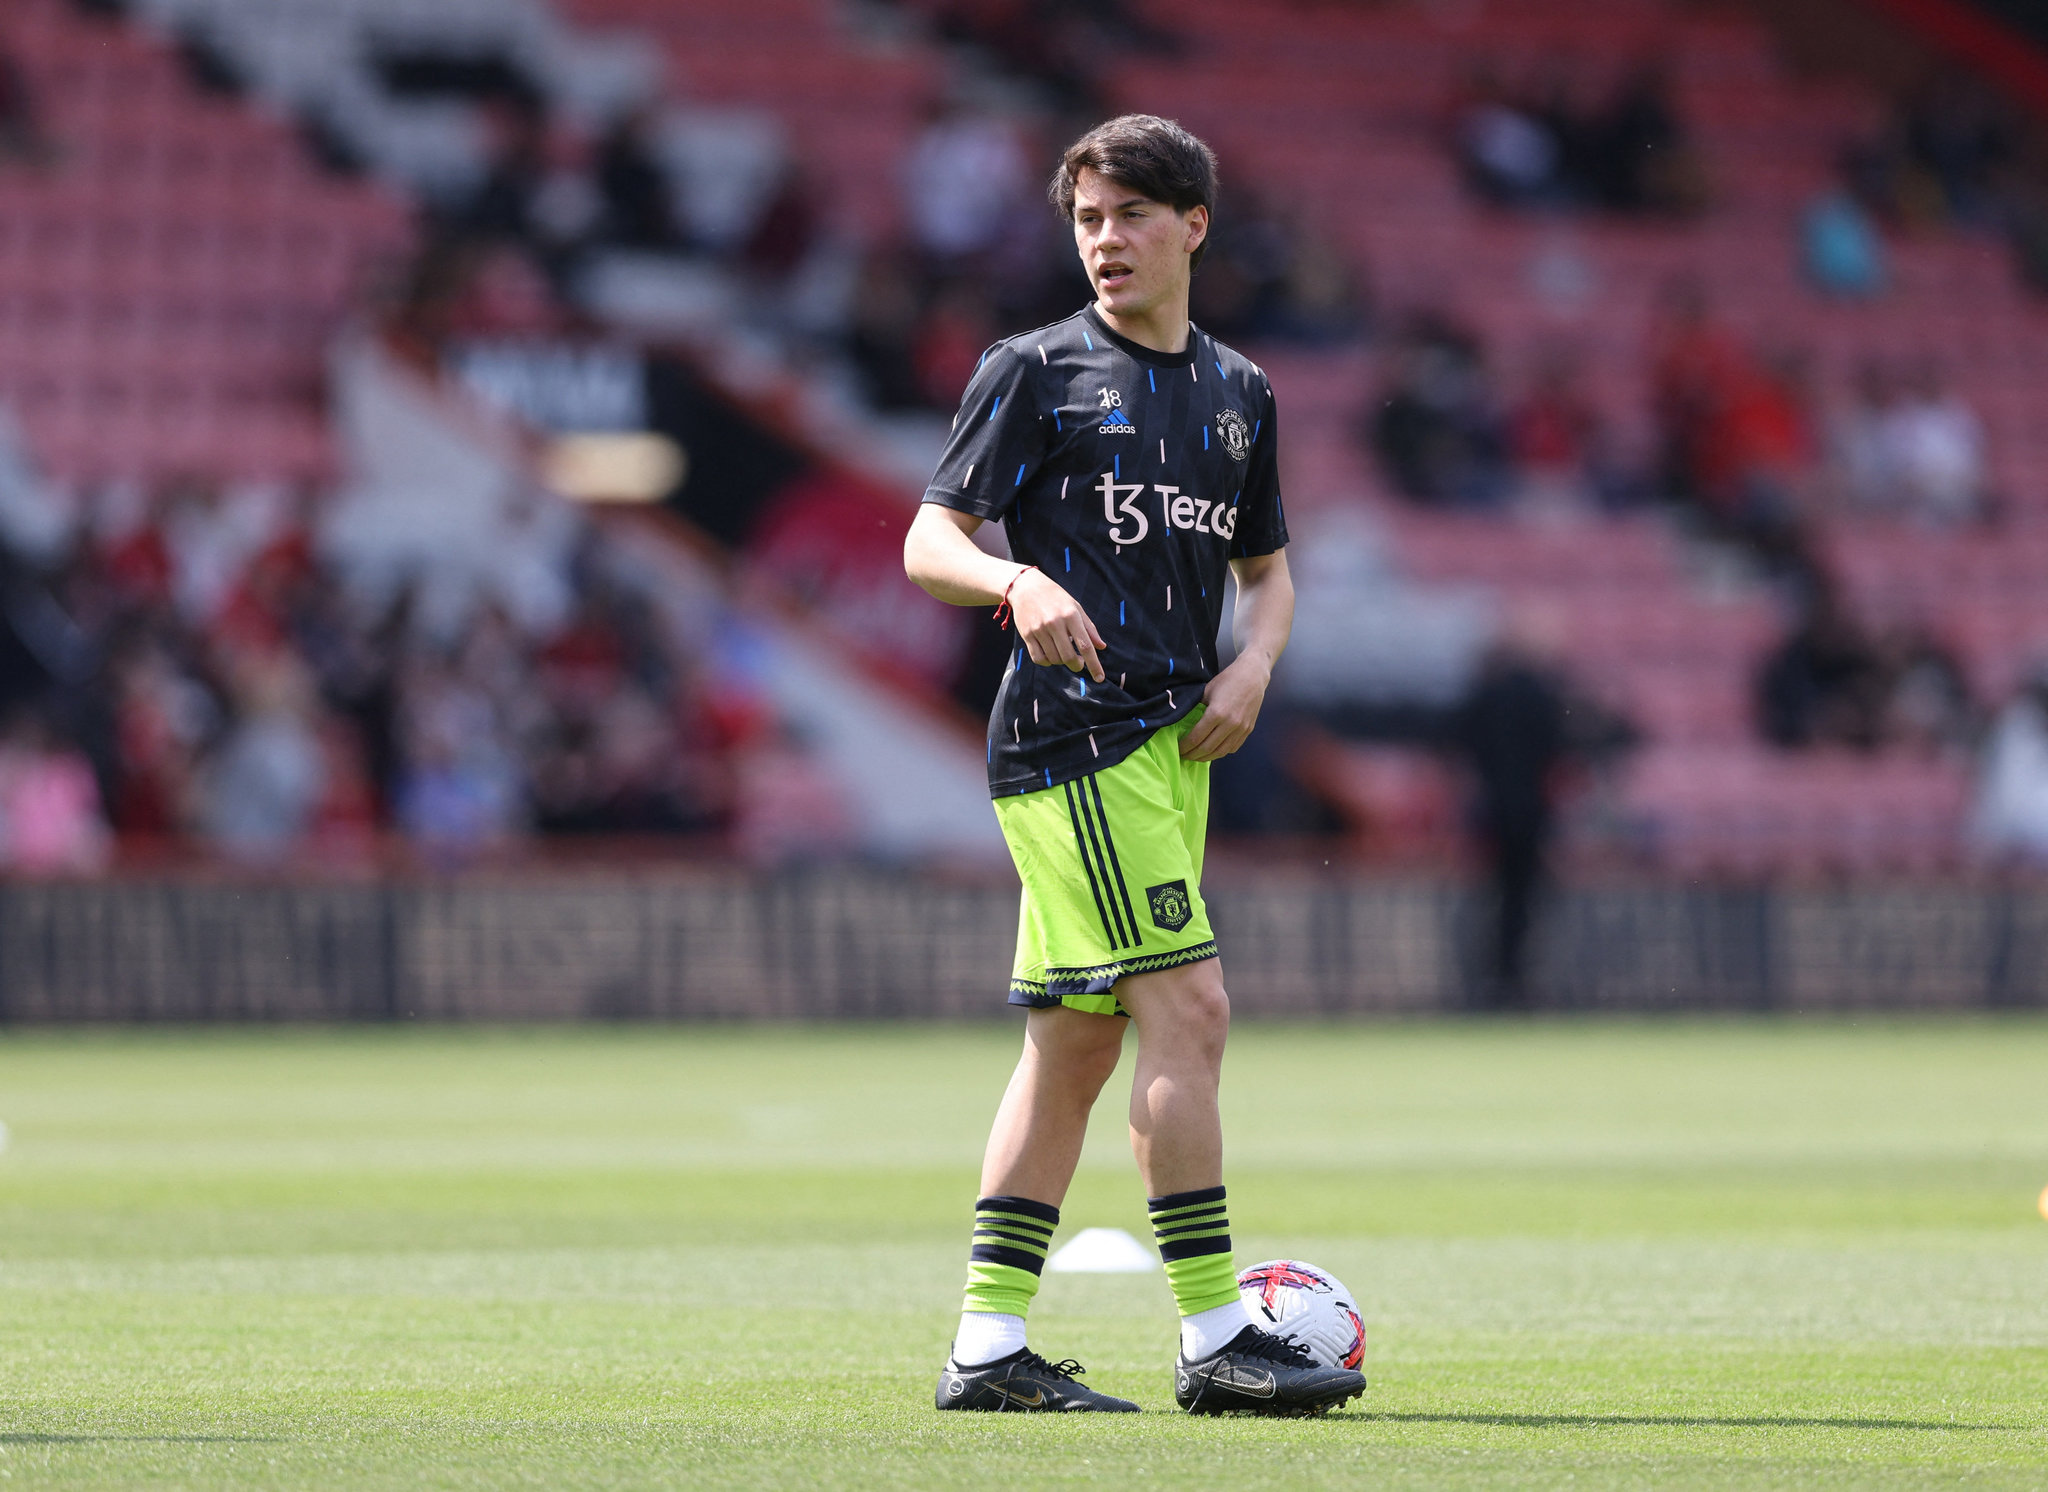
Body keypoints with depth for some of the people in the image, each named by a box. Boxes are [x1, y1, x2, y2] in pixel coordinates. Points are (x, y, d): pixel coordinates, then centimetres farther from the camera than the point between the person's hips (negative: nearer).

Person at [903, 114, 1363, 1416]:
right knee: (1187, 1011, -14)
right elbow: (929, 544, -4)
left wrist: (1251, 665, 4)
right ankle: (1215, 1342, -13)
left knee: (1076, 1043, 7)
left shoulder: (1238, 392, 16)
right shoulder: (1036, 371, -1)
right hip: (1073, 735, -7)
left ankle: (989, 1345, 11)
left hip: (1172, 743, 7)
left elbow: (1267, 571, 25)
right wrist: (1019, 583, -24)